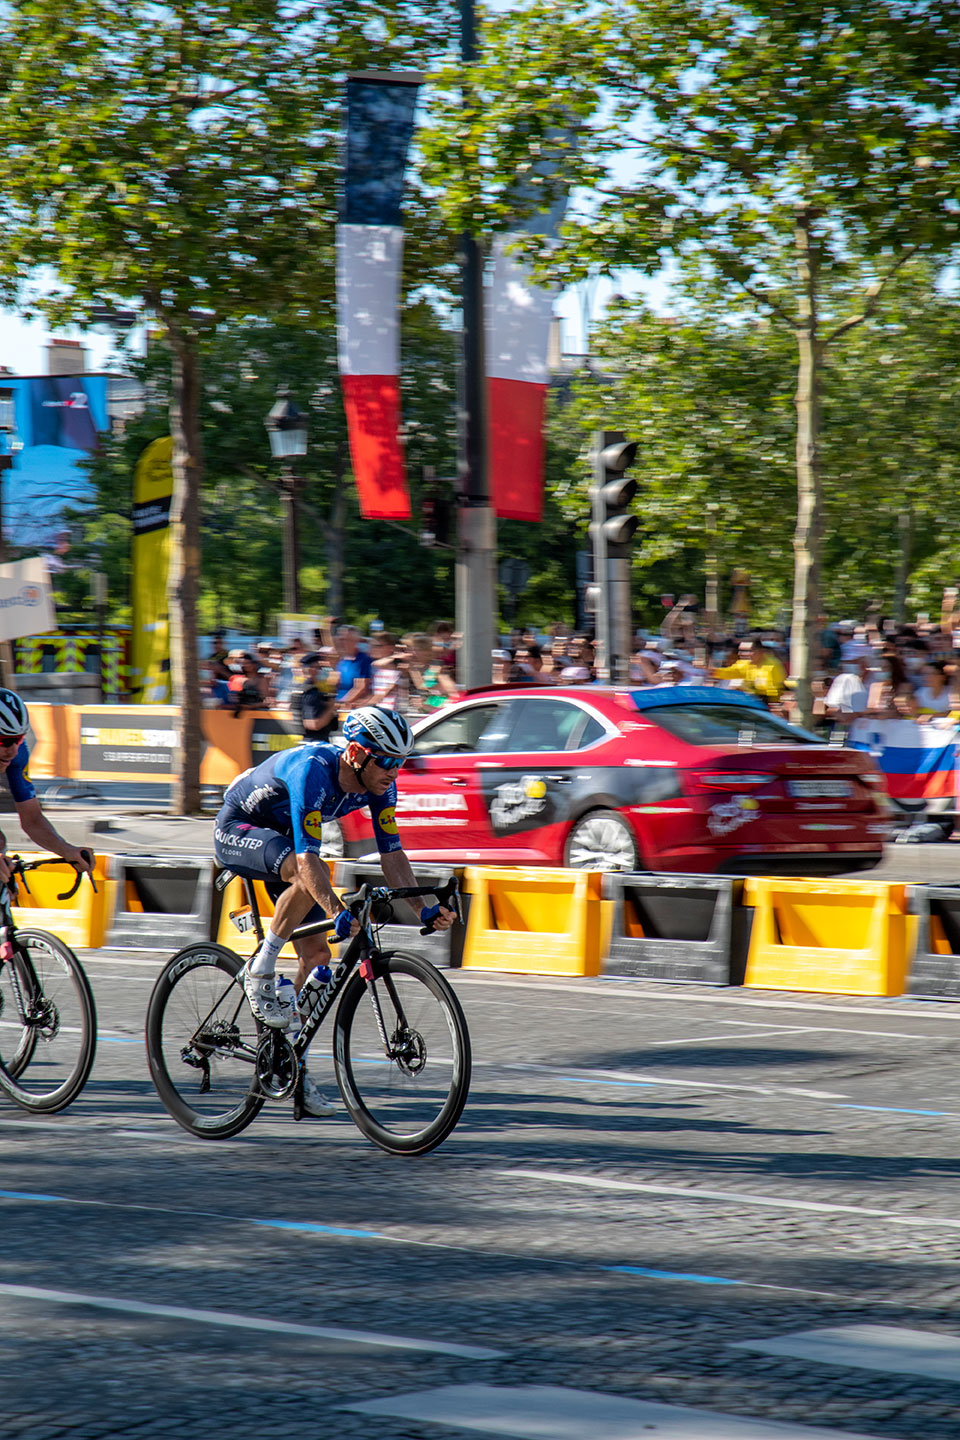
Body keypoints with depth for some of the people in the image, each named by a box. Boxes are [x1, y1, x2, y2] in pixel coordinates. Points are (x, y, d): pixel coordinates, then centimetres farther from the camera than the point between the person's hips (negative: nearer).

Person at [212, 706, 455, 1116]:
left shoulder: (378, 785, -14)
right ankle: (259, 972, -19)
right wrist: (339, 913, -53)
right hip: (236, 831, -7)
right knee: (307, 878, -37)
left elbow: (392, 855, -9)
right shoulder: (312, 771, -36)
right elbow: (308, 858, -42)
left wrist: (424, 910, -22)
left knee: (316, 954, -2)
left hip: (282, 839, 7)